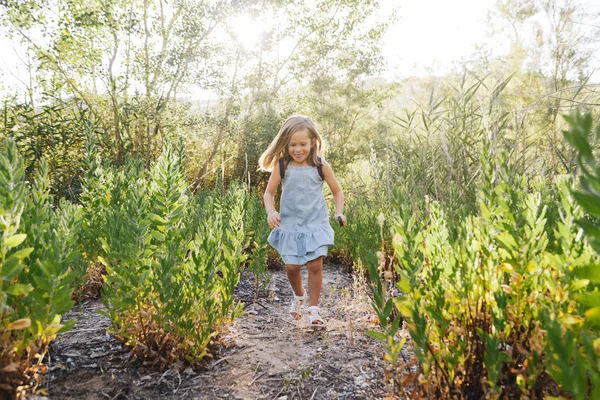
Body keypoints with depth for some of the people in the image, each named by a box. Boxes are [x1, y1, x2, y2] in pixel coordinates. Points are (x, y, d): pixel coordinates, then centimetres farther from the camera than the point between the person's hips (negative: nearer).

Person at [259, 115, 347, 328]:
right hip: (290, 223, 1)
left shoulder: (321, 166, -8)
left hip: (316, 222, 0)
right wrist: (271, 211, -19)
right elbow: (269, 192, -1)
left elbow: (337, 191, 4)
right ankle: (299, 295, 35)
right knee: (292, 266, 2)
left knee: (315, 265, -7)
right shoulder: (281, 166, -8)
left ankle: (313, 309, 12)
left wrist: (339, 213, -10)